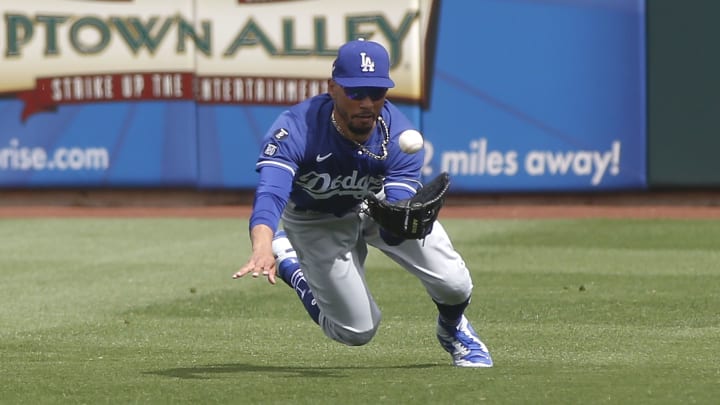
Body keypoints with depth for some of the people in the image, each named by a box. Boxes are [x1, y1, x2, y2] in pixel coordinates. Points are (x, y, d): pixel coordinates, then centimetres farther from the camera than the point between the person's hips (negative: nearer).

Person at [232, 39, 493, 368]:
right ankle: (288, 263, 24)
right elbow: (270, 195, -52)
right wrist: (262, 250, -72)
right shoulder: (294, 130, -38)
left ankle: (452, 329, 25)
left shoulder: (400, 136, -30)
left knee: (453, 284, -14)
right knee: (357, 331, -2)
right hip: (318, 221, -2)